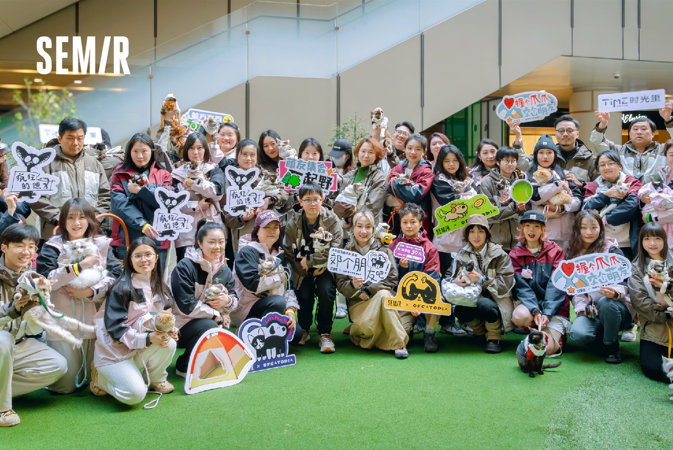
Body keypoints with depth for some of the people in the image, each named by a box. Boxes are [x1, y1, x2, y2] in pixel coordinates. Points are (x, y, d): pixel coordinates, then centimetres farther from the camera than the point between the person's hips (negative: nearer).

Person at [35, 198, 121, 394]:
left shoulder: (101, 244, 7)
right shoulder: (53, 246, 0)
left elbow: (116, 274, -2)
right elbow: (45, 279, -14)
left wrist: (92, 291, -16)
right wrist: (80, 266, -19)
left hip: (94, 321, 2)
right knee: (65, 386, 3)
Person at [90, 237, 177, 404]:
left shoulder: (159, 287, 7)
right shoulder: (122, 288, -16)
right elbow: (114, 326, -20)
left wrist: (169, 329, -12)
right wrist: (147, 339, -29)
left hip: (139, 350, 6)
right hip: (114, 351, -6)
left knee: (168, 343, -24)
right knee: (135, 394, -24)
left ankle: (156, 379, 5)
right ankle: (100, 378, 6)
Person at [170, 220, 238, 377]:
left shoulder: (224, 270, 5)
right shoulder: (184, 267, -16)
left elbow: (235, 299, 7)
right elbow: (186, 306, -21)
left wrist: (228, 301, -19)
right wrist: (217, 316, -14)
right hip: (180, 324, -6)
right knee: (209, 327, -33)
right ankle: (184, 367, -8)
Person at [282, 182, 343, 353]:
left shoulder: (332, 220, -9)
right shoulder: (293, 222, -6)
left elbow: (334, 251, -16)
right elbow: (289, 252, -7)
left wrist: (309, 261, -15)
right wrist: (308, 270, -14)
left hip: (325, 268, -1)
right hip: (302, 270, 1)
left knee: (326, 290, -27)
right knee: (304, 295, -20)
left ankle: (325, 334, -12)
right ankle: (304, 330, 10)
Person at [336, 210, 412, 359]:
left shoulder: (383, 250, 5)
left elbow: (392, 279, -2)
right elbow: (340, 284, 1)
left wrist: (369, 291, -12)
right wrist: (352, 285, -22)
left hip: (383, 296, 1)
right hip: (357, 302, -1)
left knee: (383, 294, -37)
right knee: (367, 326, -36)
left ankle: (399, 343, -31)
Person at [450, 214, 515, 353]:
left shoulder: (499, 255, -4)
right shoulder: (462, 256, 8)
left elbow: (505, 285, -12)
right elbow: (453, 278, 4)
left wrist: (482, 280, -26)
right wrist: (456, 282, -21)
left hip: (495, 301, -3)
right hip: (472, 299, 3)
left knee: (483, 304, -36)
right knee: (459, 311, -29)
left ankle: (494, 338, -7)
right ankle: (480, 329, 5)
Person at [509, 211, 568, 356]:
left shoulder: (555, 251, 1)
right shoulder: (515, 254, 5)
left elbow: (556, 285, -9)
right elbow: (521, 286, -6)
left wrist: (547, 313, -22)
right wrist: (535, 311, -23)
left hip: (555, 309, -2)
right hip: (529, 304, 2)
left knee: (546, 348, -21)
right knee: (519, 316, -34)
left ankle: (558, 334, 14)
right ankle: (539, 330, -1)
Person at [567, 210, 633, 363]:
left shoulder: (612, 250, -1)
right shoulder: (572, 254, 7)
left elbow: (624, 282, -5)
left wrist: (615, 292, -29)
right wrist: (582, 307, -13)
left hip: (616, 308, -2)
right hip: (588, 310, 2)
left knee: (606, 302, -39)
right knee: (579, 334, -31)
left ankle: (611, 345, -11)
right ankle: (604, 335, 7)